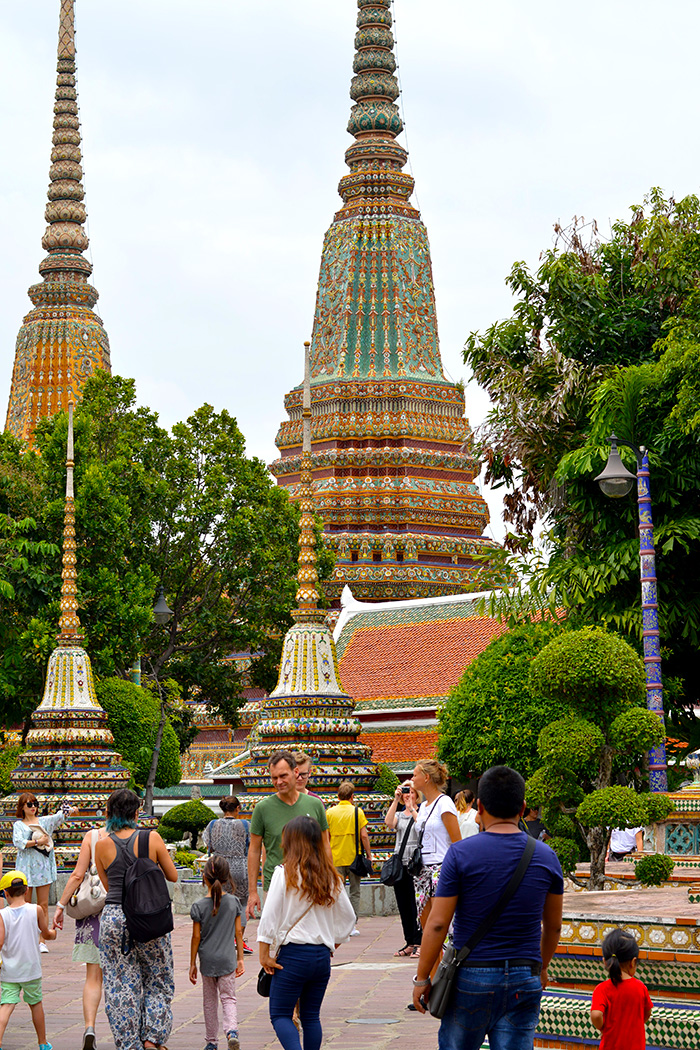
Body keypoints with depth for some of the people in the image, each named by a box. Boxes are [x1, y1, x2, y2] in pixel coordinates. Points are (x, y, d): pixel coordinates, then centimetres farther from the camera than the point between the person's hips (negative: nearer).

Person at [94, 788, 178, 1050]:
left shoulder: (102, 846, -3)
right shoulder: (152, 839, -6)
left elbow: (108, 886, 9)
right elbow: (173, 876, 5)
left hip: (113, 918, 1)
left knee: (120, 986, 9)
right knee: (158, 981, 16)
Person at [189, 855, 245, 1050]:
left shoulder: (198, 906, -9)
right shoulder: (234, 902, -3)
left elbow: (196, 937, -5)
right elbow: (238, 932, 1)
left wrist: (192, 964, 4)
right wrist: (240, 959, 9)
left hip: (207, 960, -1)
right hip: (227, 959, 1)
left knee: (210, 1001, 12)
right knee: (228, 998, 6)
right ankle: (232, 1030, -20)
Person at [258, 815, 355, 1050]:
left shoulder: (285, 873, -8)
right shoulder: (330, 877, 7)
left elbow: (269, 917, -10)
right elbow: (347, 917, 14)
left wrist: (264, 954, -4)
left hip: (293, 953, -5)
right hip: (322, 955, 5)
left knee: (280, 1014, 2)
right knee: (311, 1016, 14)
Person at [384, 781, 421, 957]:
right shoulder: (399, 814, 16)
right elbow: (389, 822, -6)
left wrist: (412, 808, -16)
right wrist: (396, 800, -9)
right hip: (399, 863, 5)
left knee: (416, 905, -7)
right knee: (403, 905, 7)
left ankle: (419, 943, -4)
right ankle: (409, 943, 13)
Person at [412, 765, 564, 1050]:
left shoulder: (461, 853, -8)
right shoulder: (545, 857, 3)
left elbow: (437, 924, -9)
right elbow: (553, 926, 14)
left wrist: (422, 978, 1)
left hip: (471, 976, -2)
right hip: (524, 980, 2)